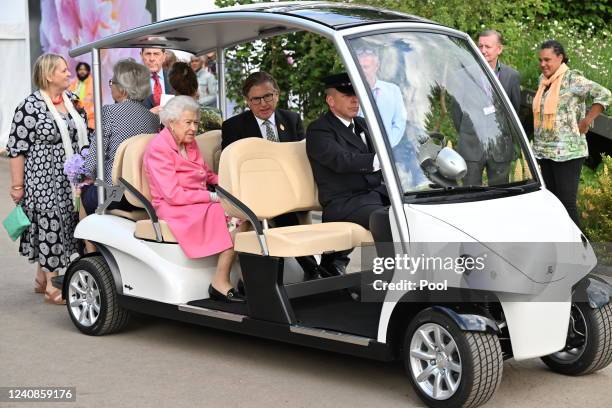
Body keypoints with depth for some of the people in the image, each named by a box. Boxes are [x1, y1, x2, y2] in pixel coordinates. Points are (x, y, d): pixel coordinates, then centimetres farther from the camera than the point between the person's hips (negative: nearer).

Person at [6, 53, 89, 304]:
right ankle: (51, 287, 5)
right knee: (50, 228, -4)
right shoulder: (30, 106, -12)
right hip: (43, 181, -7)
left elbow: (84, 138, 18)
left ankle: (43, 278, 26)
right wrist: (17, 185, -13)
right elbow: (17, 148, -11)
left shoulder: (73, 101, 9)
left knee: (63, 228, 11)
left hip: (70, 181, 7)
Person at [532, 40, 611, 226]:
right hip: (544, 151, 8)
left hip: (566, 153, -8)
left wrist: (585, 122, -14)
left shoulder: (572, 79, -11)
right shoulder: (543, 79, 11)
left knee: (566, 202, -8)